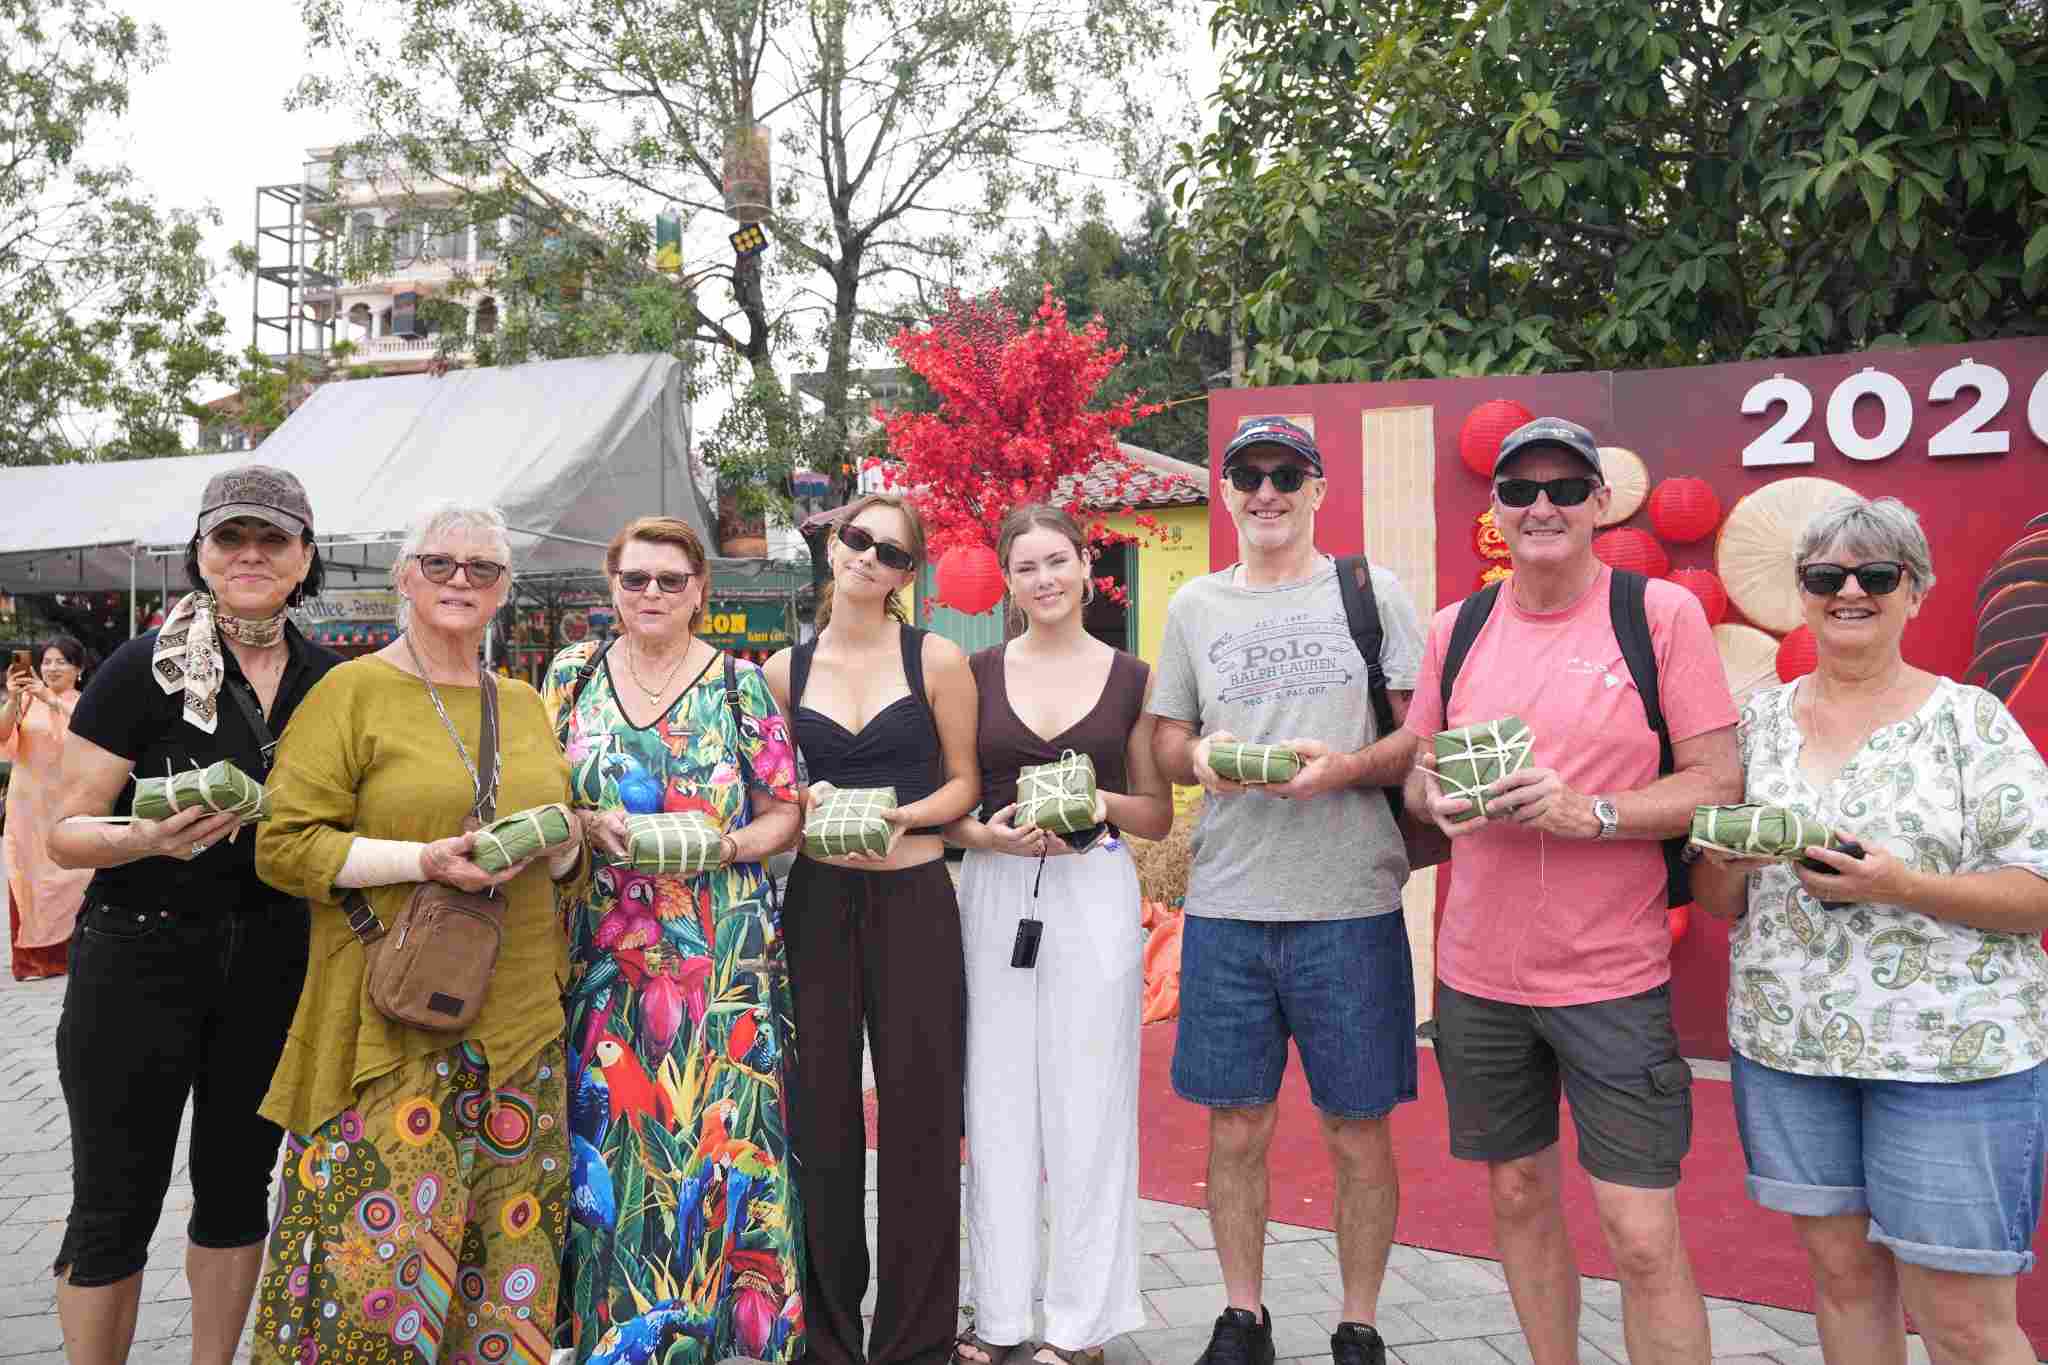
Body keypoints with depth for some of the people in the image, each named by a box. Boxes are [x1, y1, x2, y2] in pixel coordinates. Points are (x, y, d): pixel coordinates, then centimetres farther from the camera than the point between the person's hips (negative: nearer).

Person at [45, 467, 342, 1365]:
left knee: (239, 1182, 16)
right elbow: (66, 832, -8)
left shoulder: (328, 679, 3)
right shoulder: (144, 669, -9)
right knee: (116, 1203, 6)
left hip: (272, 964, 4)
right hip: (139, 961, -4)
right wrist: (147, 839, -28)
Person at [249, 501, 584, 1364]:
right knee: (381, 1239, -5)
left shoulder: (525, 705, 15)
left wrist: (554, 844, 0)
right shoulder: (352, 692, -1)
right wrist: (420, 860, -18)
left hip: (517, 1022, 5)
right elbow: (283, 845, -7)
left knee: (509, 1242, 9)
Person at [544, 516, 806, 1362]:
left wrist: (729, 844, -15)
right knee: (605, 1133, 5)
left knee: (719, 1129, -1)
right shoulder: (574, 674, 9)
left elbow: (785, 811, 4)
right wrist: (590, 826, -9)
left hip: (721, 952, -2)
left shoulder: (741, 683, 2)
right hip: (603, 953, 2)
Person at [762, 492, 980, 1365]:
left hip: (912, 899, -2)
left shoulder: (936, 659, 0)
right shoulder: (785, 670, 8)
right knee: (819, 1112, 6)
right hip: (816, 900, 2)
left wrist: (904, 816, -14)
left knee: (919, 1113, 2)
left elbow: (964, 782, 4)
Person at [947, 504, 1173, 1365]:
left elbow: (1158, 816, 7)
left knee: (1088, 1104, 3)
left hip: (1095, 895, -1)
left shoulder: (1132, 679, 4)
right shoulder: (976, 673, 6)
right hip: (994, 892, 1)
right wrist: (989, 833, -12)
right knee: (997, 1103, 6)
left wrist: (1102, 803, -12)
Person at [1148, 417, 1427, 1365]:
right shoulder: (1195, 605, 12)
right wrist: (1201, 756, -7)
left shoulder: (1371, 590, 4)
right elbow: (1166, 741, 15)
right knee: (1237, 1129, 10)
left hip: (1350, 904, -2)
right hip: (1225, 904, 2)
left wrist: (1344, 767, -17)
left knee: (1358, 1134, 7)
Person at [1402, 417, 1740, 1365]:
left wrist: (1591, 812, -21)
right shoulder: (1457, 627, 6)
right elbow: (1416, 771, 14)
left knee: (1643, 1238, -2)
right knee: (1520, 1199, 17)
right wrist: (1440, 796, -9)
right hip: (1477, 973, 4)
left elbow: (1719, 781, -7)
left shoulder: (1661, 613, -6)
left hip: (1613, 977, -4)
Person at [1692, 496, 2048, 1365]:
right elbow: (1716, 900, 11)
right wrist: (1728, 861, -12)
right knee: (1842, 1273, 14)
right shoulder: (1760, 719, 7)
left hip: (1950, 1052, -3)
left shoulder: (1972, 720, -4)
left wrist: (1903, 886, -21)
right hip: (1786, 1044, 4)